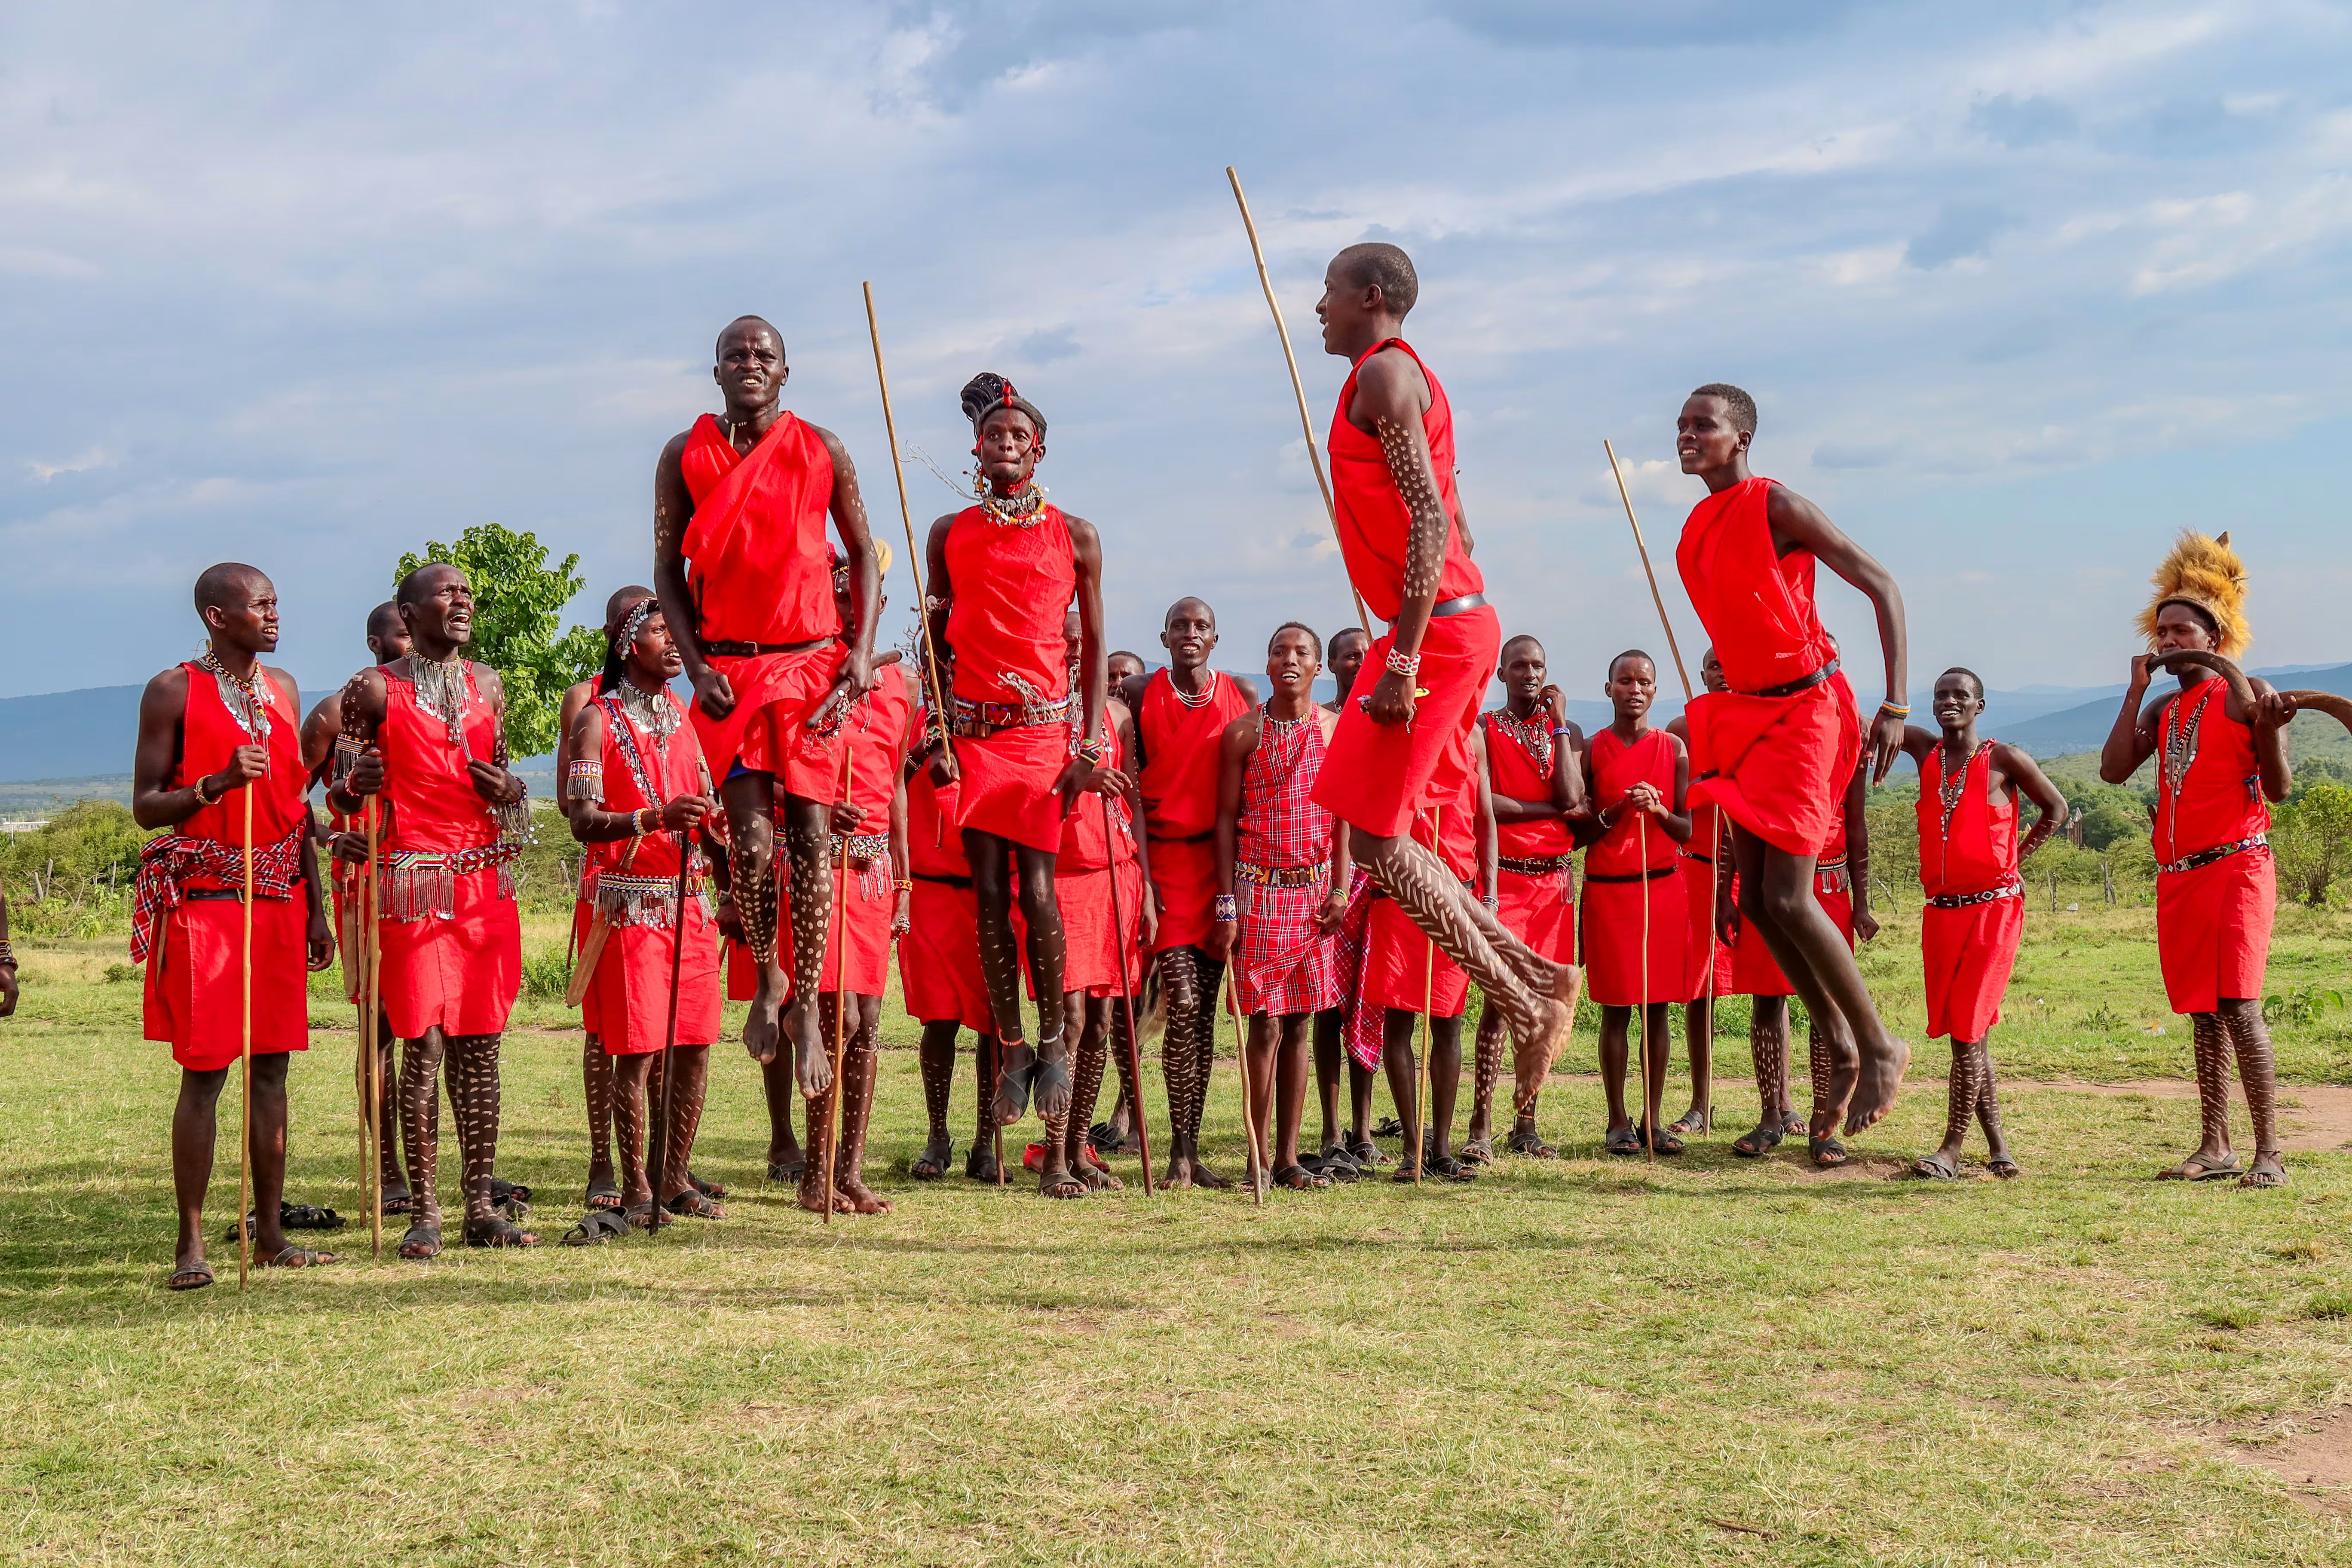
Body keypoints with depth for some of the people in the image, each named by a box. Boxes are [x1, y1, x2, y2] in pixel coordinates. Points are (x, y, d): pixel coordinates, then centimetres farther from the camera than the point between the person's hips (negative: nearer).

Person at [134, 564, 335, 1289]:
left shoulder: (283, 689, 13)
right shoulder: (174, 692, -4)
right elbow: (145, 808, -6)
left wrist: (316, 908, 13)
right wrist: (220, 781, -23)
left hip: (278, 901, 5)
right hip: (204, 902, -5)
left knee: (271, 1066, 6)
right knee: (205, 1070, -6)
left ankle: (271, 1233, 12)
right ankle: (191, 1243, -1)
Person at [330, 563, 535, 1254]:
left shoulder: (487, 684, 15)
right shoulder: (375, 690, 1)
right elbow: (339, 795, 2)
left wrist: (509, 791, 1)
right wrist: (355, 784, -21)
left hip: (486, 881, 5)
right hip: (415, 886, -4)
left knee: (481, 1043, 5)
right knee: (424, 1045, -6)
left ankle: (480, 1207, 9)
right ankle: (424, 1211, 0)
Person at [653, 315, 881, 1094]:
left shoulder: (821, 450, 4)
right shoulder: (684, 456, 4)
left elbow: (863, 554, 9)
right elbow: (668, 571, 5)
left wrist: (861, 650, -3)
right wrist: (696, 668, -6)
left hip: (811, 662, 0)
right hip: (727, 668, 0)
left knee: (808, 833, -2)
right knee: (749, 839, -7)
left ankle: (806, 1003, 7)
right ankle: (767, 978, 17)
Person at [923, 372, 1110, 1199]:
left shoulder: (1074, 535, 6)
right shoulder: (950, 534, 10)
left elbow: (1093, 645, 7)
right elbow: (935, 641, 12)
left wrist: (1091, 740, -3)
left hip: (1044, 725, -2)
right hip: (973, 728, 2)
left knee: (1036, 887, -10)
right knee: (989, 892, -1)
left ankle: (1053, 1037, 6)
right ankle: (1011, 1047, 9)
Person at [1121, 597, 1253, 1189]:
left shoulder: (1242, 698, 7)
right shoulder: (1140, 697, 2)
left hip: (1222, 859, 3)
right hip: (1164, 857, -3)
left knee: (1206, 1008, 5)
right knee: (1184, 1001, -12)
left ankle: (1191, 1150, 11)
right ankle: (1180, 1151, -5)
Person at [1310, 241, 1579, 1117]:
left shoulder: (1384, 375, -10)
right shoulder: (1407, 377, 21)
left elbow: (1428, 519, -20)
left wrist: (1403, 658, -24)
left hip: (1437, 629, -10)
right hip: (1463, 624, 10)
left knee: (1373, 838, -6)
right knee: (1380, 830, 11)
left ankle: (1524, 1002, -3)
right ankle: (1535, 978, 10)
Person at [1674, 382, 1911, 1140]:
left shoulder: (1777, 507, -14)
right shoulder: (1699, 528, 10)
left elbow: (1882, 587, -14)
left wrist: (1895, 706, -19)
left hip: (1804, 709, -8)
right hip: (1748, 711, 8)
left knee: (1788, 899, -12)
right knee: (1755, 899, 6)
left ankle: (1880, 1047, 6)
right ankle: (1840, 1049, 19)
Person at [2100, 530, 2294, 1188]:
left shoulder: (2246, 695, -2)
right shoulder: (2162, 710, 16)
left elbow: (2279, 790, -6)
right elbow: (2113, 769, 2)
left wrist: (2270, 731, -25)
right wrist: (2136, 690, 5)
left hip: (2237, 867, -6)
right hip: (2177, 875, 6)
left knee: (2239, 1007, -14)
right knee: (2203, 1012, 8)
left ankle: (2269, 1152, -12)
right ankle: (2216, 1147, 13)